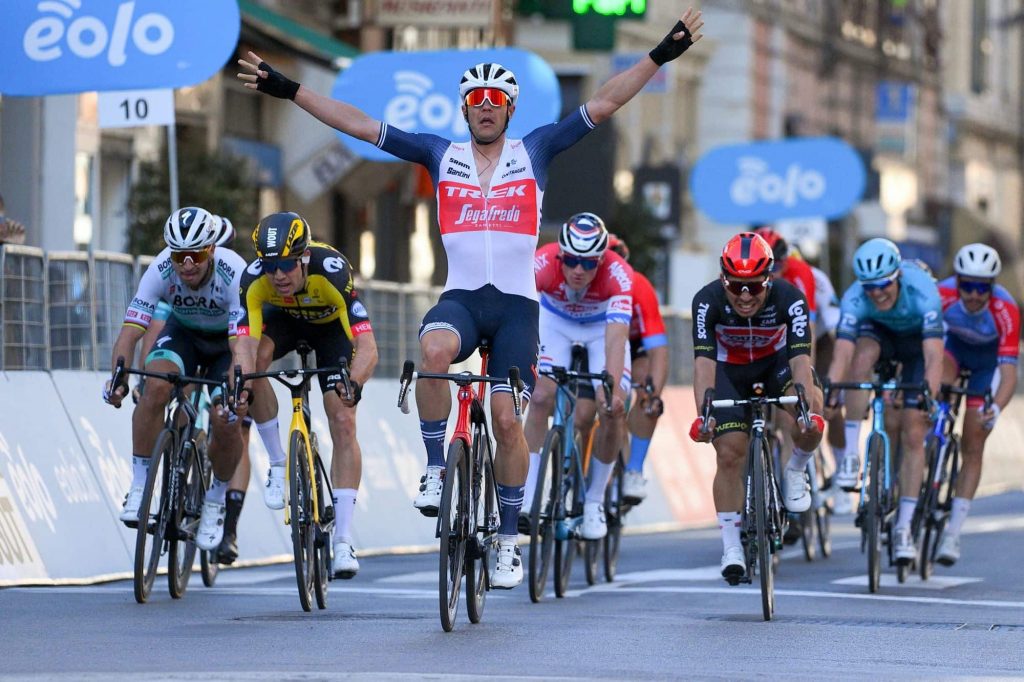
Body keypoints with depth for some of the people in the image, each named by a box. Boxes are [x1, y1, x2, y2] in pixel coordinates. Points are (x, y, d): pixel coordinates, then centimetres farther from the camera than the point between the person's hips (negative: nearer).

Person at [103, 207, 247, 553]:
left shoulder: (234, 274, -35)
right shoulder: (160, 271, -29)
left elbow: (242, 345, -39)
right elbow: (130, 331, -32)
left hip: (227, 340, -1)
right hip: (183, 332, 2)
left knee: (226, 421, -21)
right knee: (156, 387, -30)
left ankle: (216, 499, 8)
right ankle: (139, 487, -18)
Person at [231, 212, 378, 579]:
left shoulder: (331, 270, -41)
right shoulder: (254, 279, -34)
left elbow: (367, 347, -45)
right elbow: (244, 346, -40)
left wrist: (354, 383, -64)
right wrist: (239, 390, -59)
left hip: (332, 324, -2)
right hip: (284, 317, 2)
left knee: (342, 422, -15)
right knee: (257, 356, -32)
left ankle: (343, 541, -12)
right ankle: (278, 464, -14)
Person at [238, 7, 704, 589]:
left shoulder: (535, 151, 7)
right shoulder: (441, 154, 9)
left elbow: (603, 105, 0)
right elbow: (359, 124, 7)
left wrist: (660, 57, -8)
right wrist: (288, 90, 3)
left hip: (516, 302, 0)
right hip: (461, 297, 0)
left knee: (506, 418, -7)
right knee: (434, 351, -35)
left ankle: (509, 540, 8)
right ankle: (437, 470, -18)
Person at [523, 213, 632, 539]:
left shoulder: (618, 274, -38)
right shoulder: (543, 263, -35)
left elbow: (616, 338, -47)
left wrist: (614, 390, -59)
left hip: (602, 326, 0)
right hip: (555, 321, 0)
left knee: (614, 411, -15)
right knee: (540, 399, -19)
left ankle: (594, 503, 3)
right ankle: (526, 501, -14)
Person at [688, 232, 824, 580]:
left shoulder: (789, 298, -31)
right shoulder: (708, 301, -30)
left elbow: (800, 357, -39)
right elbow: (704, 360, -38)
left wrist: (808, 407, -54)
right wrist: (703, 413, -52)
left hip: (776, 362, 0)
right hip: (730, 371, 0)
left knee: (810, 416, -30)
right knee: (730, 455, -12)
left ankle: (796, 471, 0)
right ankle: (731, 548, -2)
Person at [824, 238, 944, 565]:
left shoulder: (922, 291, -39)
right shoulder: (855, 299, -33)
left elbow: (934, 356, -46)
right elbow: (841, 354, -41)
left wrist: (929, 397, -61)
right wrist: (829, 395, -57)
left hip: (917, 340, -1)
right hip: (879, 332, 1)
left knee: (913, 434, -10)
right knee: (862, 354, -36)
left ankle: (904, 528, -3)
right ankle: (851, 454, -29)